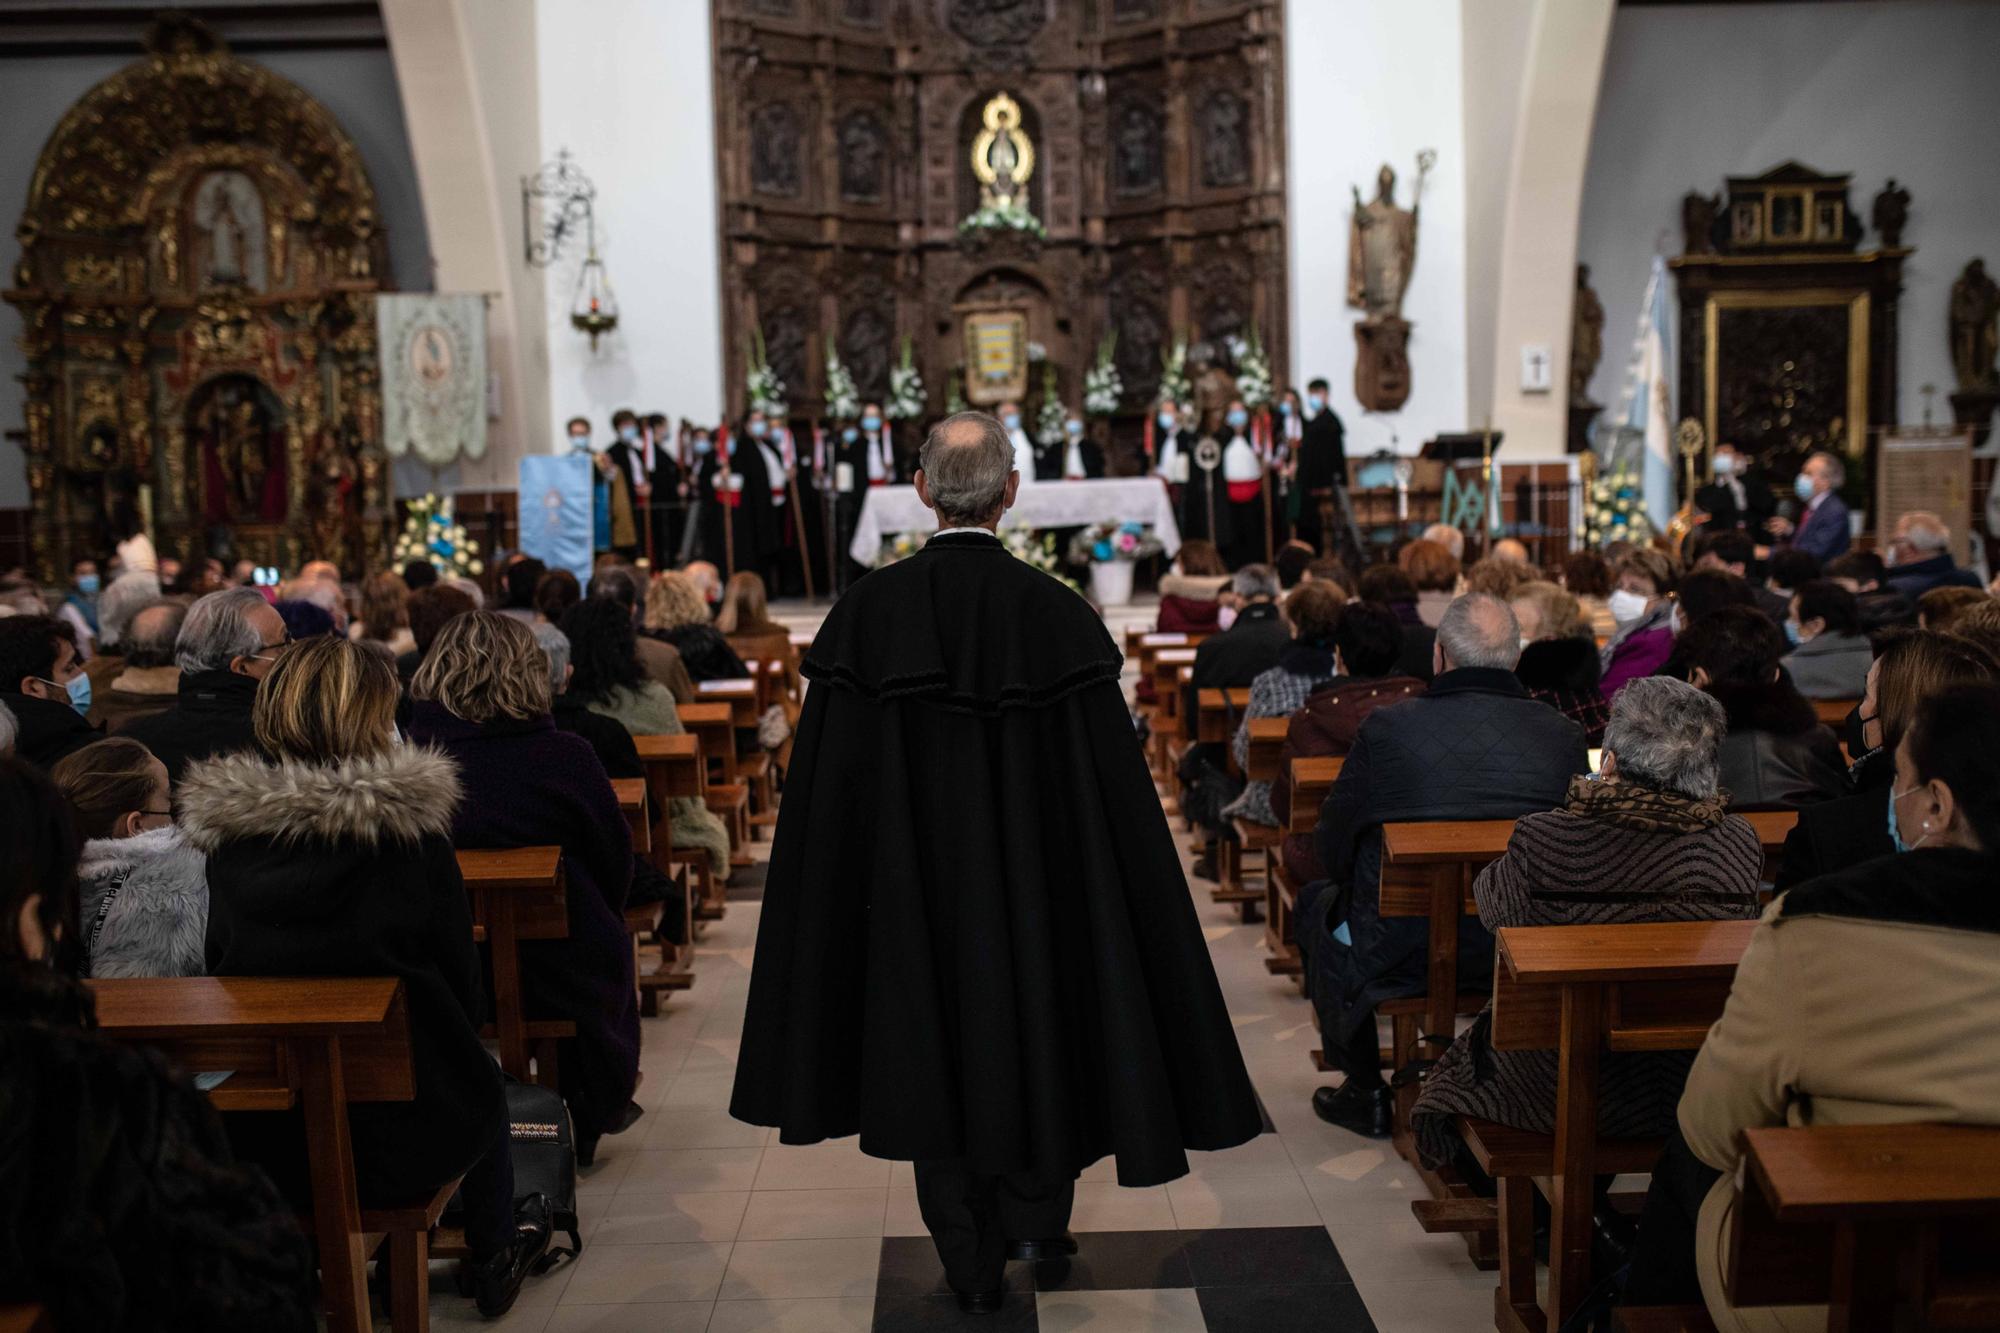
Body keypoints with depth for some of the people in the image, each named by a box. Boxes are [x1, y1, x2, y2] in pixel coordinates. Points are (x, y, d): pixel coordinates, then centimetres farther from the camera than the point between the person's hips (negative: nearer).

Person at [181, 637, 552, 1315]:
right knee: (483, 1084, 29)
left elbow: (221, 972, 6)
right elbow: (465, 991, -9)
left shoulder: (225, 834, -7)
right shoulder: (409, 828, -18)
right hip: (401, 1136, -4)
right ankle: (494, 1260, 46)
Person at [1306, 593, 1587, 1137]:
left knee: (1319, 905, 27)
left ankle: (1365, 1093, 33)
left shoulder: (1387, 728, -15)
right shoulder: (1562, 734, -6)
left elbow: (1334, 848, -4)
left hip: (1402, 954, -4)